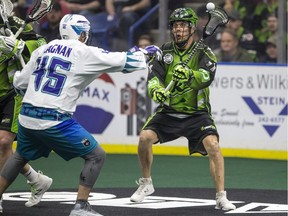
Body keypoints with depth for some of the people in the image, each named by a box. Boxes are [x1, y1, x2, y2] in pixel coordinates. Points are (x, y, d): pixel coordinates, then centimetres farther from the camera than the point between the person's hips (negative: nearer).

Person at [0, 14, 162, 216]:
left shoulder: (43, 49, 13)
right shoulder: (85, 53, -3)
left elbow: (19, 82, 19)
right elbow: (123, 61, 1)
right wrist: (146, 53, 20)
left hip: (27, 117, 6)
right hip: (55, 121, -6)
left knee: (20, 156, 31)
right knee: (97, 155, 5)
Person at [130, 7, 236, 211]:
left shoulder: (204, 52, -10)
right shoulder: (165, 51, 1)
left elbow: (207, 77, -28)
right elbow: (153, 76, -11)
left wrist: (189, 74, -49)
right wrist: (156, 90, -34)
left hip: (197, 113, -3)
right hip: (169, 112, 3)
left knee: (213, 145, -24)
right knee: (145, 137, -15)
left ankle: (221, 198, -18)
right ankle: (146, 184, 9)